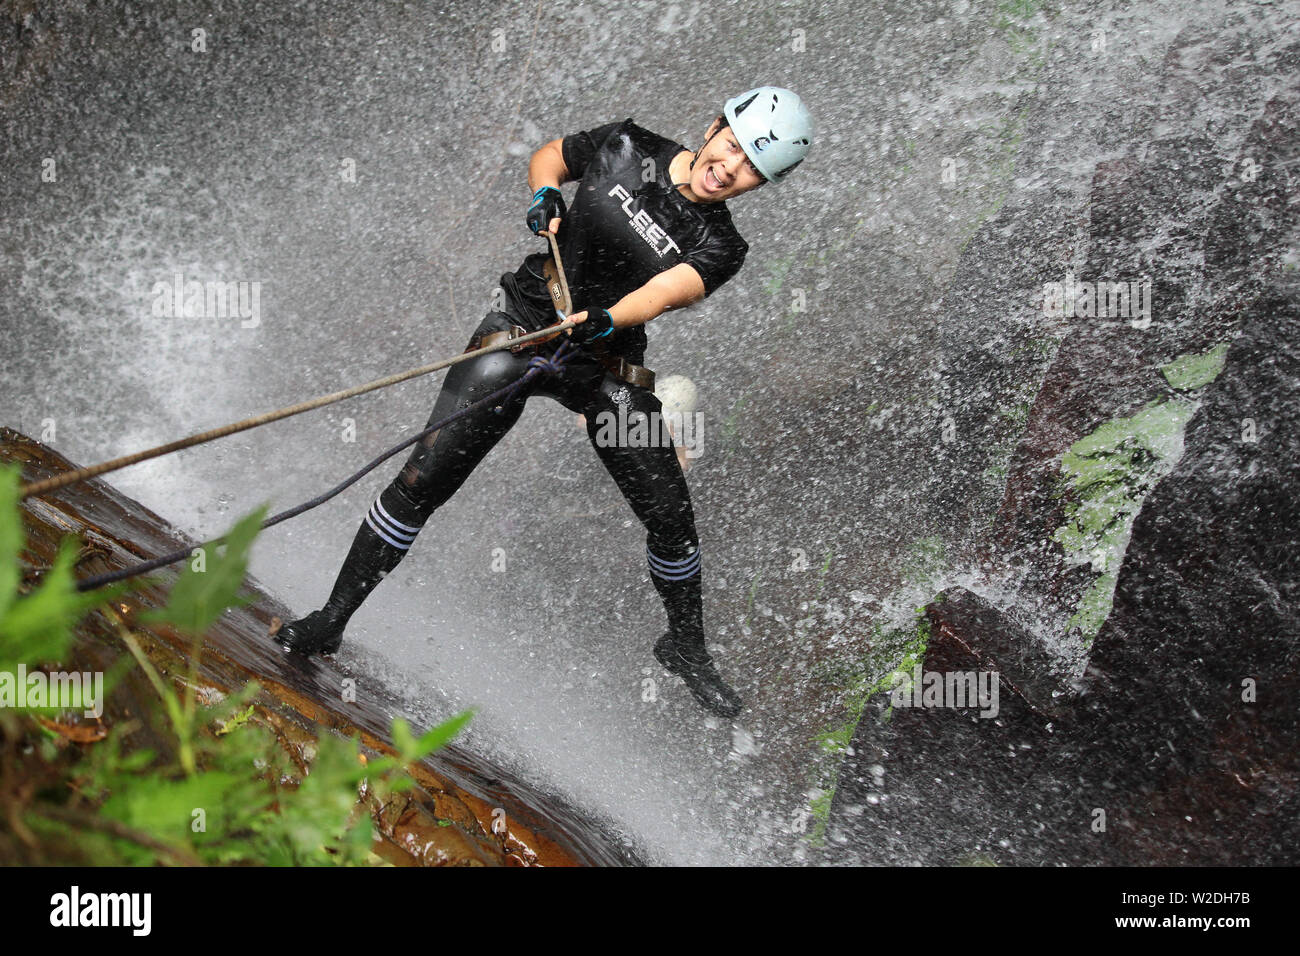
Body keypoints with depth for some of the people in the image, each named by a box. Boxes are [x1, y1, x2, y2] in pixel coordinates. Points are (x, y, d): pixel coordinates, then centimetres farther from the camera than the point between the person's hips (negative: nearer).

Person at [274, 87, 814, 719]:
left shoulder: (718, 249, -5)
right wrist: (545, 194, -6)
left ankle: (686, 647, 25)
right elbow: (548, 155, 16)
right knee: (422, 481, -11)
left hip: (606, 368, 1)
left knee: (672, 518, -3)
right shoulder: (625, 146, -2)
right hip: (521, 329, 0)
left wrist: (603, 322, -44)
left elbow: (664, 292, -25)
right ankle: (332, 619, 2)